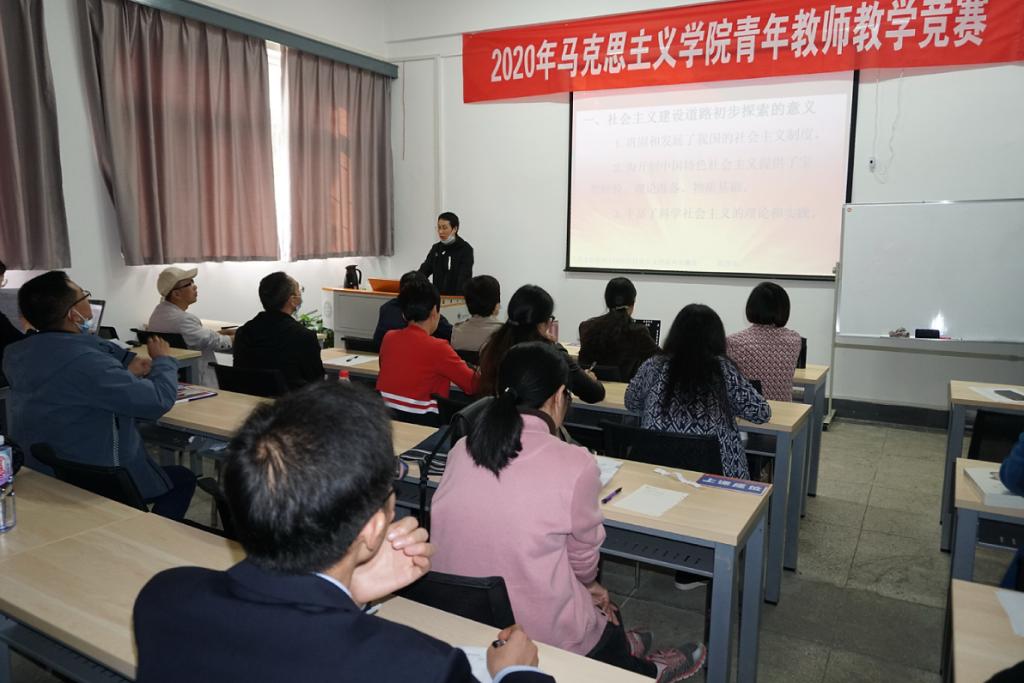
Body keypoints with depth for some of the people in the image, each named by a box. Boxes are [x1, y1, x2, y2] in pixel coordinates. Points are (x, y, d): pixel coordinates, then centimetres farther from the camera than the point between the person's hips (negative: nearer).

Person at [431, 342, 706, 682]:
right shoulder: (575, 464, -21)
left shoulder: (461, 450, -6)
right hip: (537, 635, -4)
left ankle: (621, 651, 51)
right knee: (607, 612, 27)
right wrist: (590, 583, 19)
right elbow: (584, 558, -5)